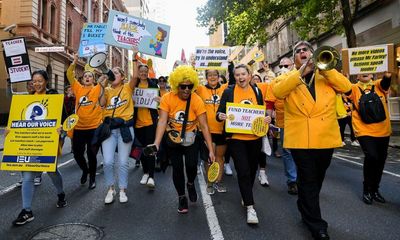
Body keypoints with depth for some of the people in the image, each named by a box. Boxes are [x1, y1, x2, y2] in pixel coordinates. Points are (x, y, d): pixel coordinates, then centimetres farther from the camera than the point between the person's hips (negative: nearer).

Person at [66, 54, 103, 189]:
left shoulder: (97, 89, 2)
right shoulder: (78, 88, 8)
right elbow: (69, 75, 1)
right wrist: (74, 62, -8)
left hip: (94, 127, -3)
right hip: (79, 127, 3)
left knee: (91, 154, 5)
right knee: (77, 153, 10)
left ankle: (92, 178, 23)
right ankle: (85, 170, 38)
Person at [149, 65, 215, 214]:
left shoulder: (197, 101, -21)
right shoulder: (167, 99, -19)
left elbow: (204, 126, -22)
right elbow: (162, 121, -26)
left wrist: (211, 150, -24)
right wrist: (156, 144, -39)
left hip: (190, 139, 0)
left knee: (191, 165, -10)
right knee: (177, 168, 2)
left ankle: (191, 184, 27)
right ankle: (182, 197, 26)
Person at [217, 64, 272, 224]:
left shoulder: (257, 91, 6)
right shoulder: (228, 92, -2)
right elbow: (220, 112, -3)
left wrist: (267, 119, -8)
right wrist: (220, 116, -25)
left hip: (255, 137, 4)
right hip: (236, 137, -3)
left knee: (252, 169, 15)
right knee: (243, 171, -6)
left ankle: (246, 196, 39)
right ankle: (250, 207, 4)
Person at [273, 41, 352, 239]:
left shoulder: (326, 76, 12)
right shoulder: (289, 78, 7)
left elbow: (346, 87, -5)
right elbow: (277, 92, -15)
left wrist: (325, 68, -14)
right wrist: (302, 72, -18)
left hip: (326, 138, 3)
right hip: (301, 138, -3)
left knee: (317, 180, 17)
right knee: (308, 181, 0)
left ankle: (306, 212, 40)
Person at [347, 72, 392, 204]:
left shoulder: (379, 85, 5)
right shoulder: (354, 88, 0)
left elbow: (386, 82, -17)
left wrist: (388, 74, -36)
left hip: (383, 130, 4)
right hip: (365, 131, -4)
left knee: (380, 160, 12)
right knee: (371, 156, -21)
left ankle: (375, 190, 33)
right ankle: (367, 190, 1)